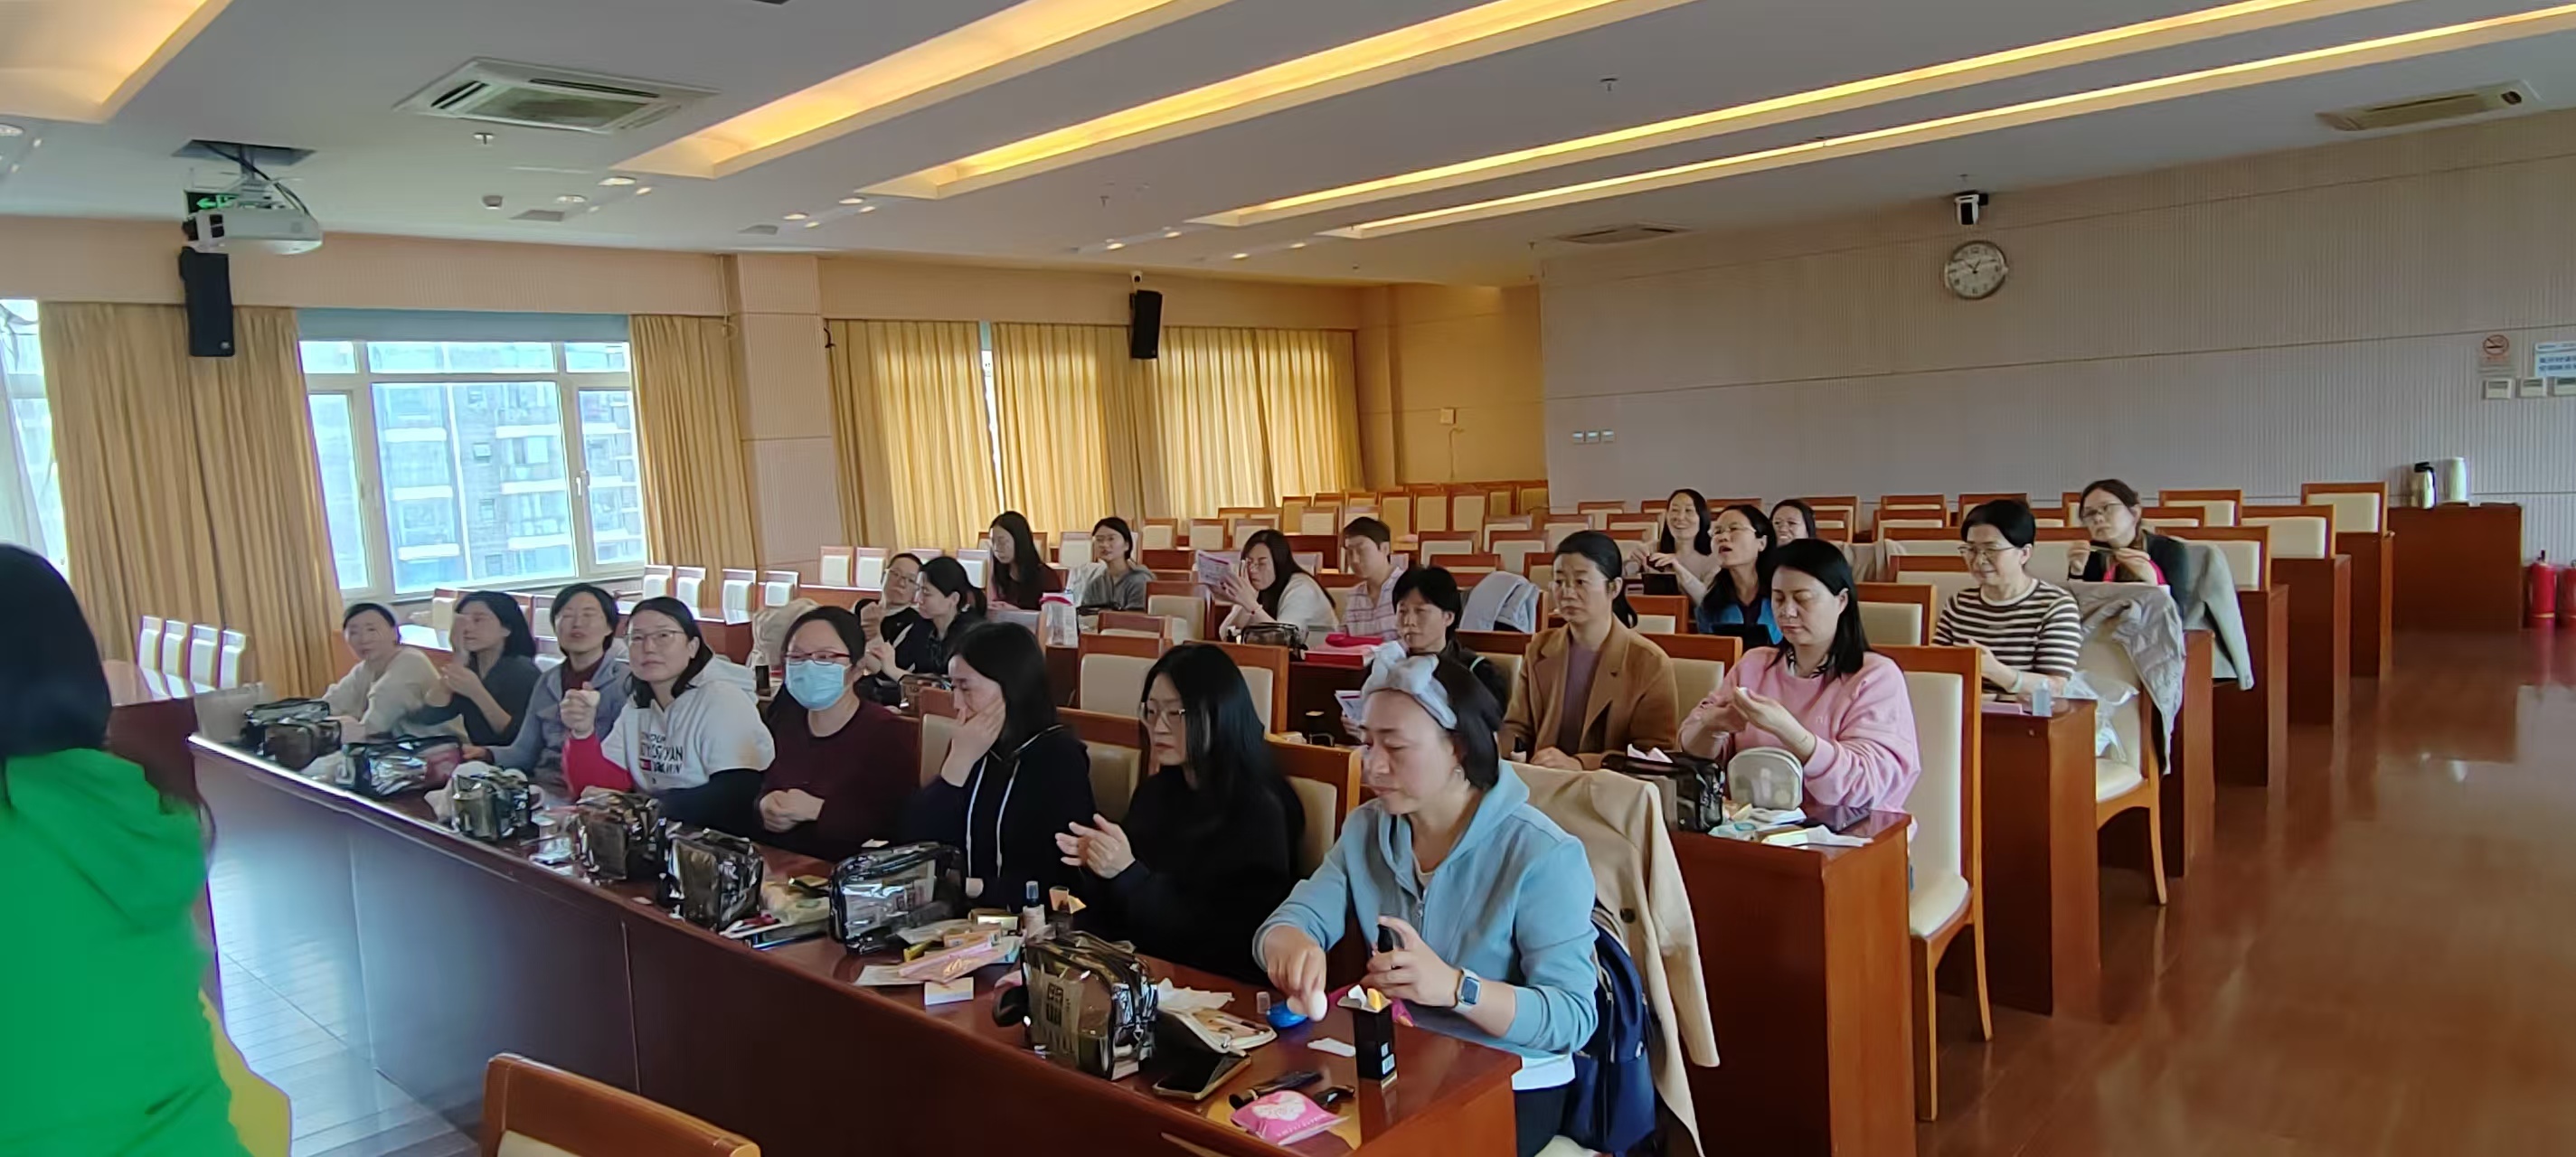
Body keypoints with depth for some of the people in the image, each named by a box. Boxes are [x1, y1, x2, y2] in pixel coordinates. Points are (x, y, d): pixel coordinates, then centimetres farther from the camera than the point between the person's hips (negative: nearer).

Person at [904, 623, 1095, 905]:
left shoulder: (1058, 757, -8)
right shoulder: (969, 747, 8)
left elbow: (1065, 878, -14)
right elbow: (915, 839, 0)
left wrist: (976, 887, -19)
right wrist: (959, 761, -9)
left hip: (1028, 919, -4)